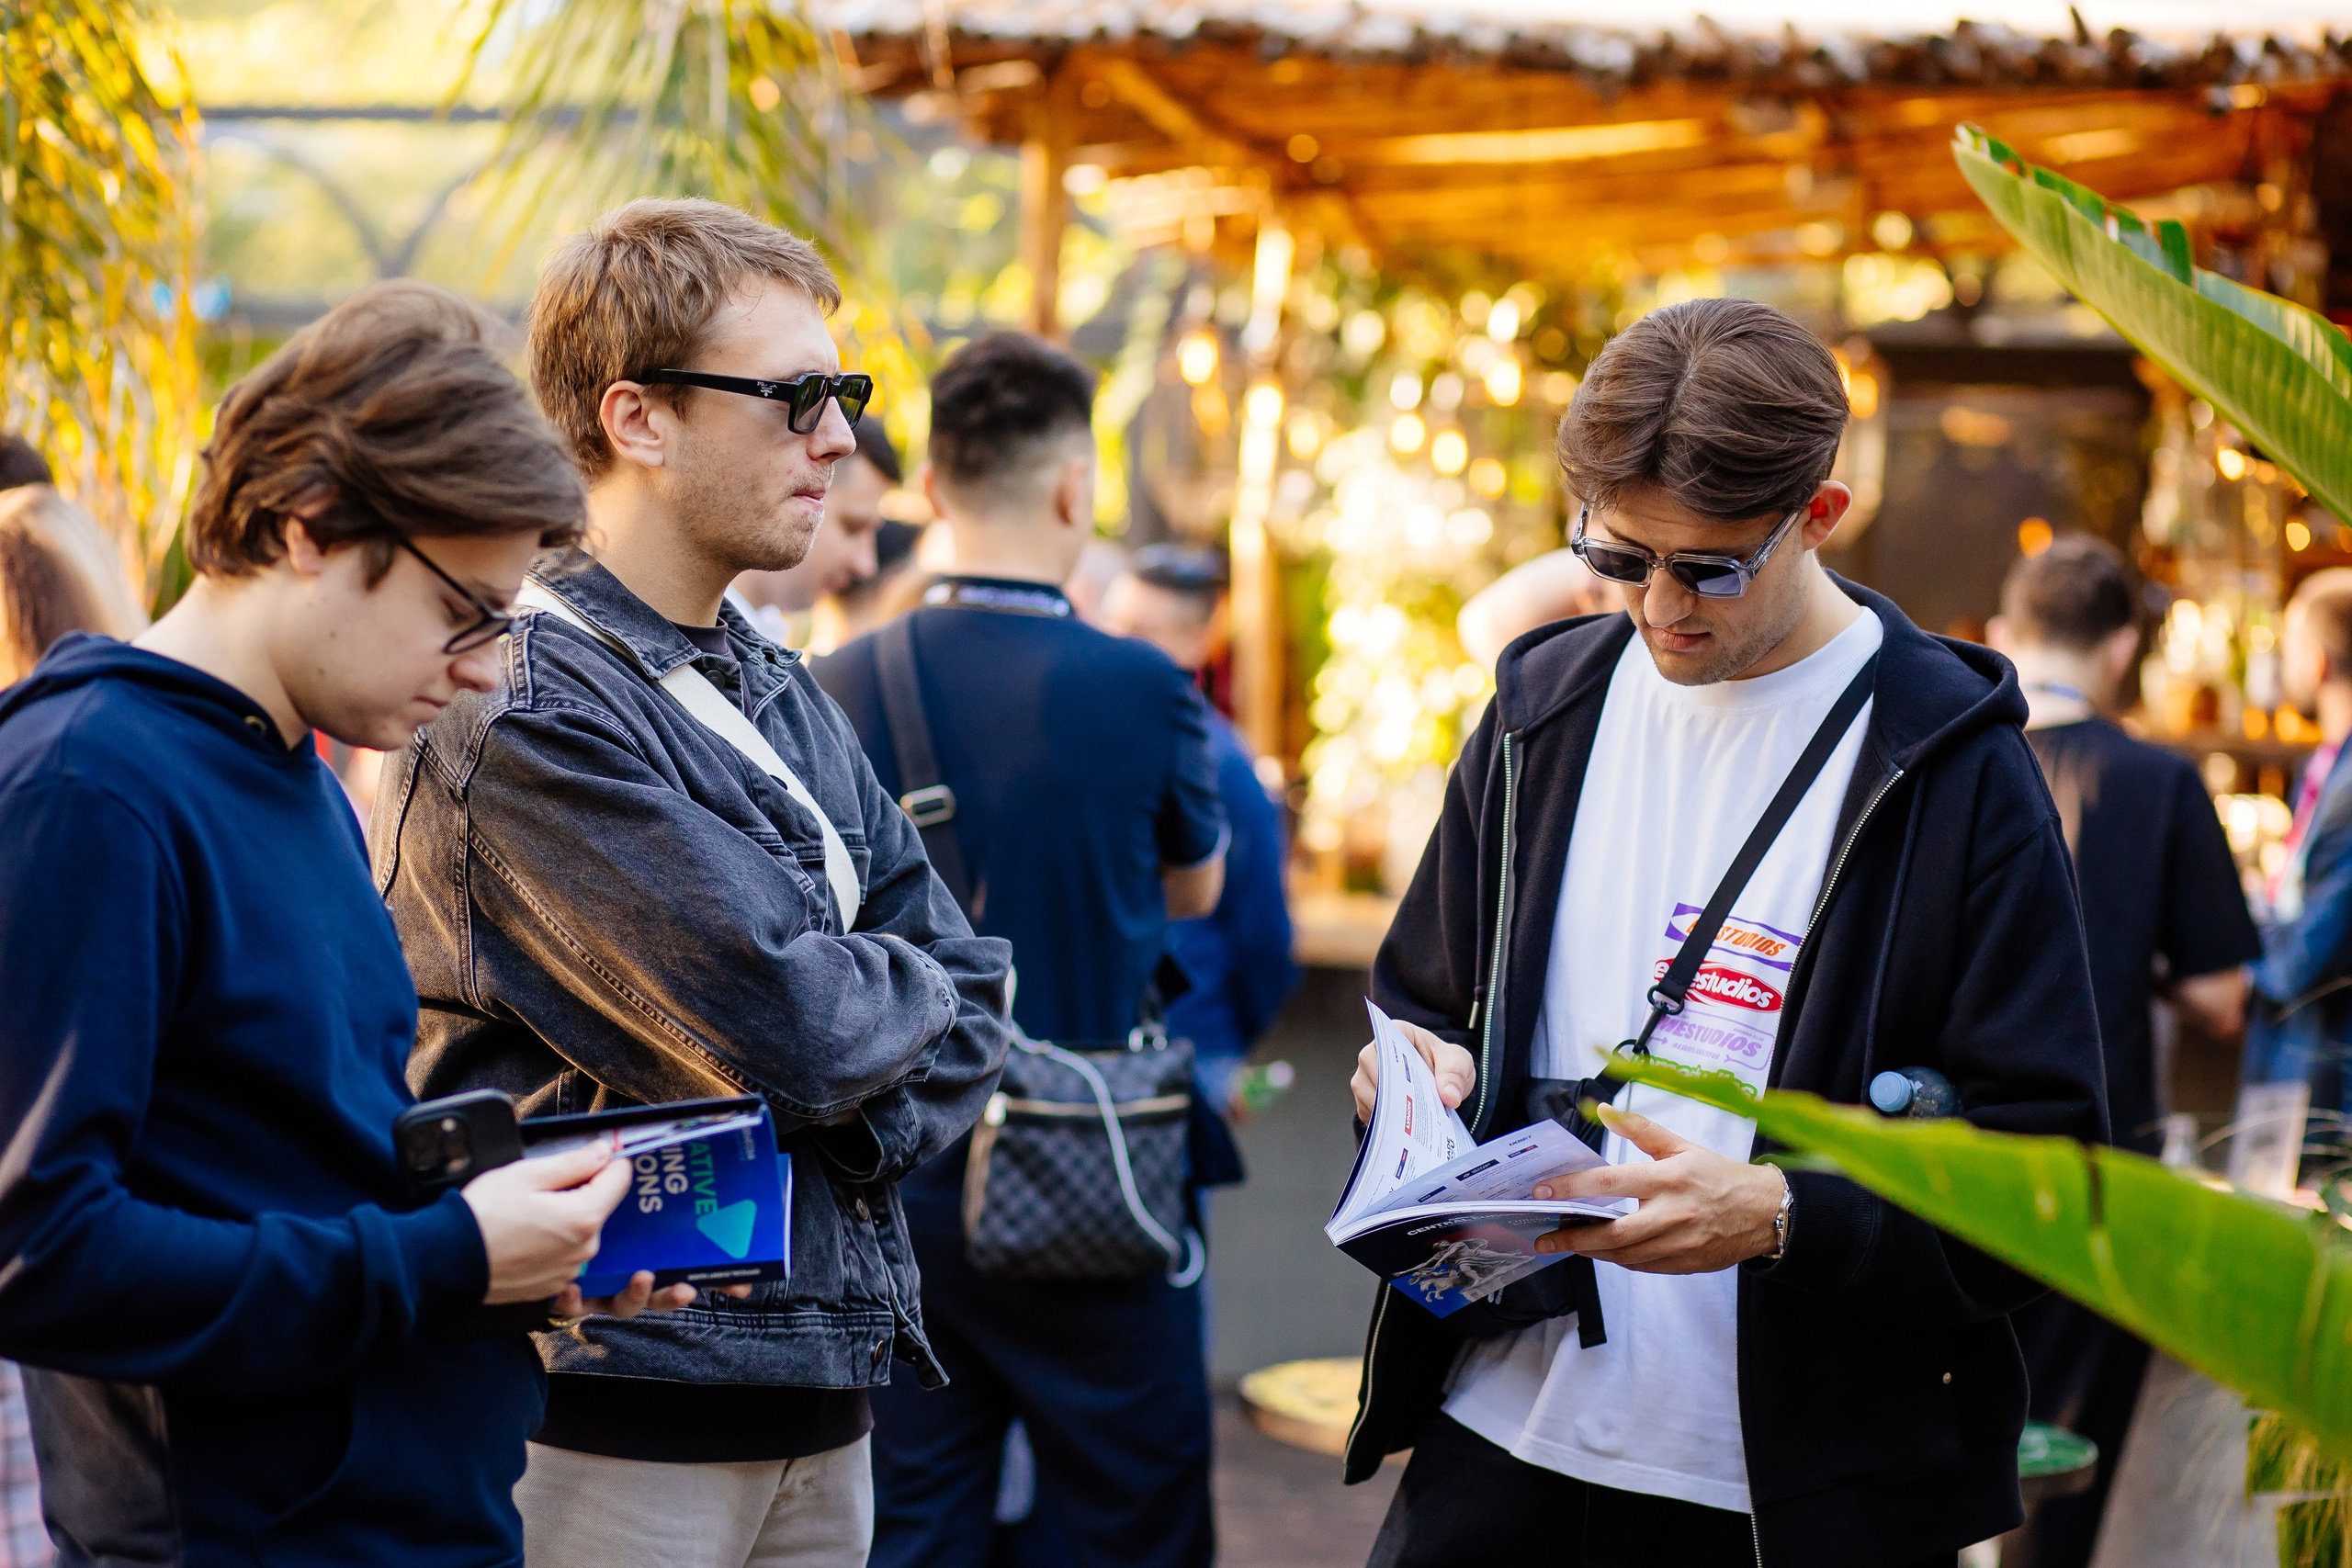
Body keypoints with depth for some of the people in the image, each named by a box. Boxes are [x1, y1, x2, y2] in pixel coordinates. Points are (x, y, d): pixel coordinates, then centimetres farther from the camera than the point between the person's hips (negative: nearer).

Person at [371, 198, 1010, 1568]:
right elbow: (786, 1027, -24)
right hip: (609, 1413, -8)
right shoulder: (519, 719, -16)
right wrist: (908, 991, -2)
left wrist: (863, 1127, -9)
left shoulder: (784, 699, 13)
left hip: (819, 1395, 8)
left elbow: (970, 994, 11)